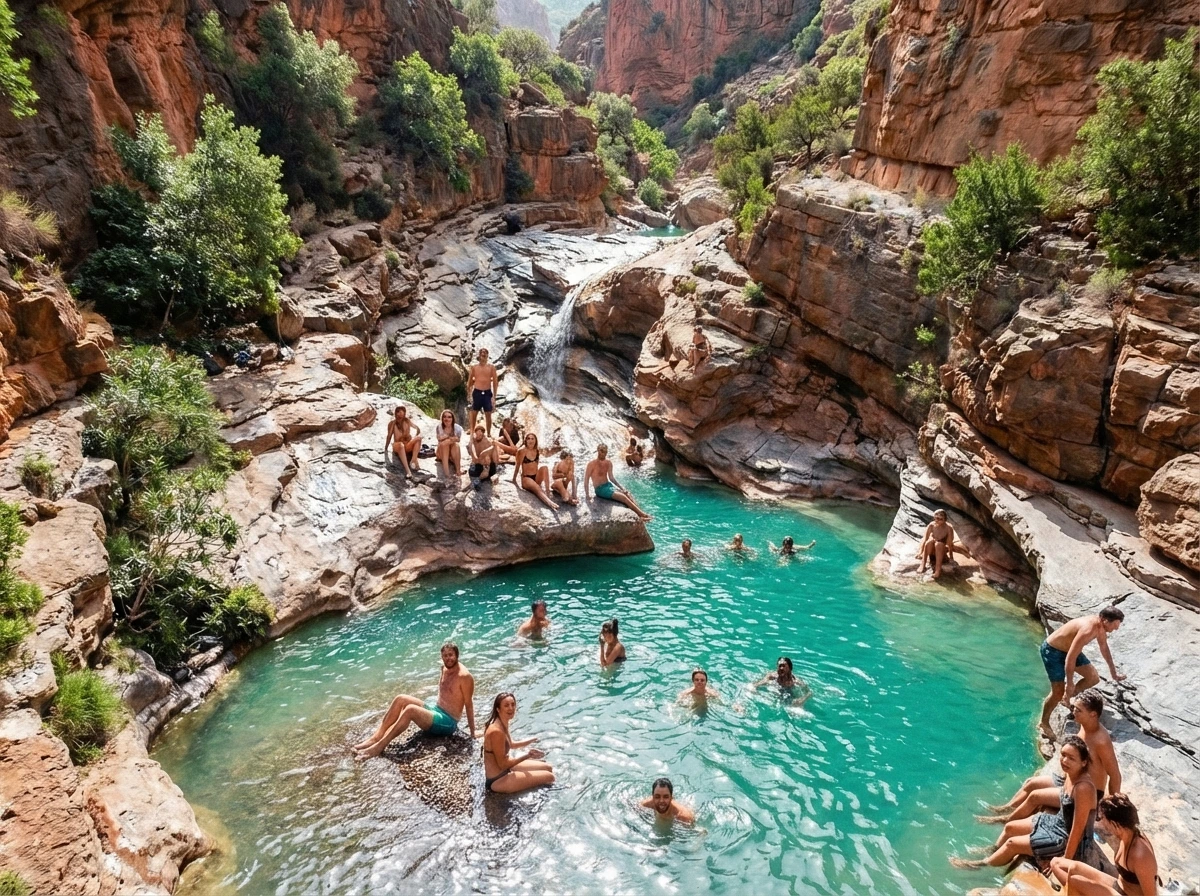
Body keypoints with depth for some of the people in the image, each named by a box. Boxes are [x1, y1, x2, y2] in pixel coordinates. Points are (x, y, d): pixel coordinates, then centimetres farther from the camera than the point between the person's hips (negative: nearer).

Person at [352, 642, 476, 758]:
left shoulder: (464, 676, -17)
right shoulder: (444, 667, 8)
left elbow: (469, 704, -16)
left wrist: (473, 732, -15)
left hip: (447, 722, -9)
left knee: (410, 709, -29)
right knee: (401, 699, -8)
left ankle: (379, 747, -25)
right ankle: (376, 738, -13)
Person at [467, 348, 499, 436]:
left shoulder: (491, 367, 1)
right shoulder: (474, 367, 3)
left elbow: (495, 383, 2)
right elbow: (469, 382, 7)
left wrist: (494, 397, -3)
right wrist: (469, 395, 1)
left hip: (487, 393, 0)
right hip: (477, 393, 0)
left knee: (488, 415, 5)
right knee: (473, 414, 4)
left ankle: (489, 434, 14)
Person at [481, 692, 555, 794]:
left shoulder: (503, 724, 1)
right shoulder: (496, 731, -29)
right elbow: (503, 764, -24)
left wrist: (530, 741, 11)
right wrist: (527, 756, -23)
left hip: (504, 770, 10)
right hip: (497, 780, -10)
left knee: (547, 768, 17)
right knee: (549, 777, -8)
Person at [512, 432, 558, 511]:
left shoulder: (537, 451, 7)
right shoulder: (522, 450, -8)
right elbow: (518, 465, -5)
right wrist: (514, 479, -1)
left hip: (536, 477, 5)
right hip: (526, 478, -5)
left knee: (544, 467, -24)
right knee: (538, 489, -33)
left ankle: (548, 492, -29)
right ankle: (550, 503, -59)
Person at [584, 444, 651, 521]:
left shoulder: (608, 463, 11)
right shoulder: (591, 464, -8)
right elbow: (586, 480, -7)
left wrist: (622, 488, 8)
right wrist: (587, 495, -12)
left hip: (609, 485, 7)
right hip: (600, 489, -7)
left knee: (627, 495, -19)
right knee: (623, 497, -24)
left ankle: (640, 514, -31)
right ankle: (642, 514, -28)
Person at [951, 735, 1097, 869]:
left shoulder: (1083, 788, -32)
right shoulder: (1069, 773, -7)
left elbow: (1078, 829, -28)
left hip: (1069, 841, -8)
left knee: (1012, 843, -2)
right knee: (1010, 827, 16)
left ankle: (983, 864, 21)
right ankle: (991, 852, 40)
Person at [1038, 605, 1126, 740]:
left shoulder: (1100, 625, -5)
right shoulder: (1088, 629, -35)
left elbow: (1104, 647, 16)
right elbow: (1070, 658, -32)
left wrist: (1113, 672, 25)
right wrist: (1070, 684, -25)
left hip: (1068, 648, 9)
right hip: (1052, 650, -9)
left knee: (1093, 678, 7)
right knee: (1058, 693, -7)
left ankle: (1067, 697, 27)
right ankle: (1044, 723, 11)